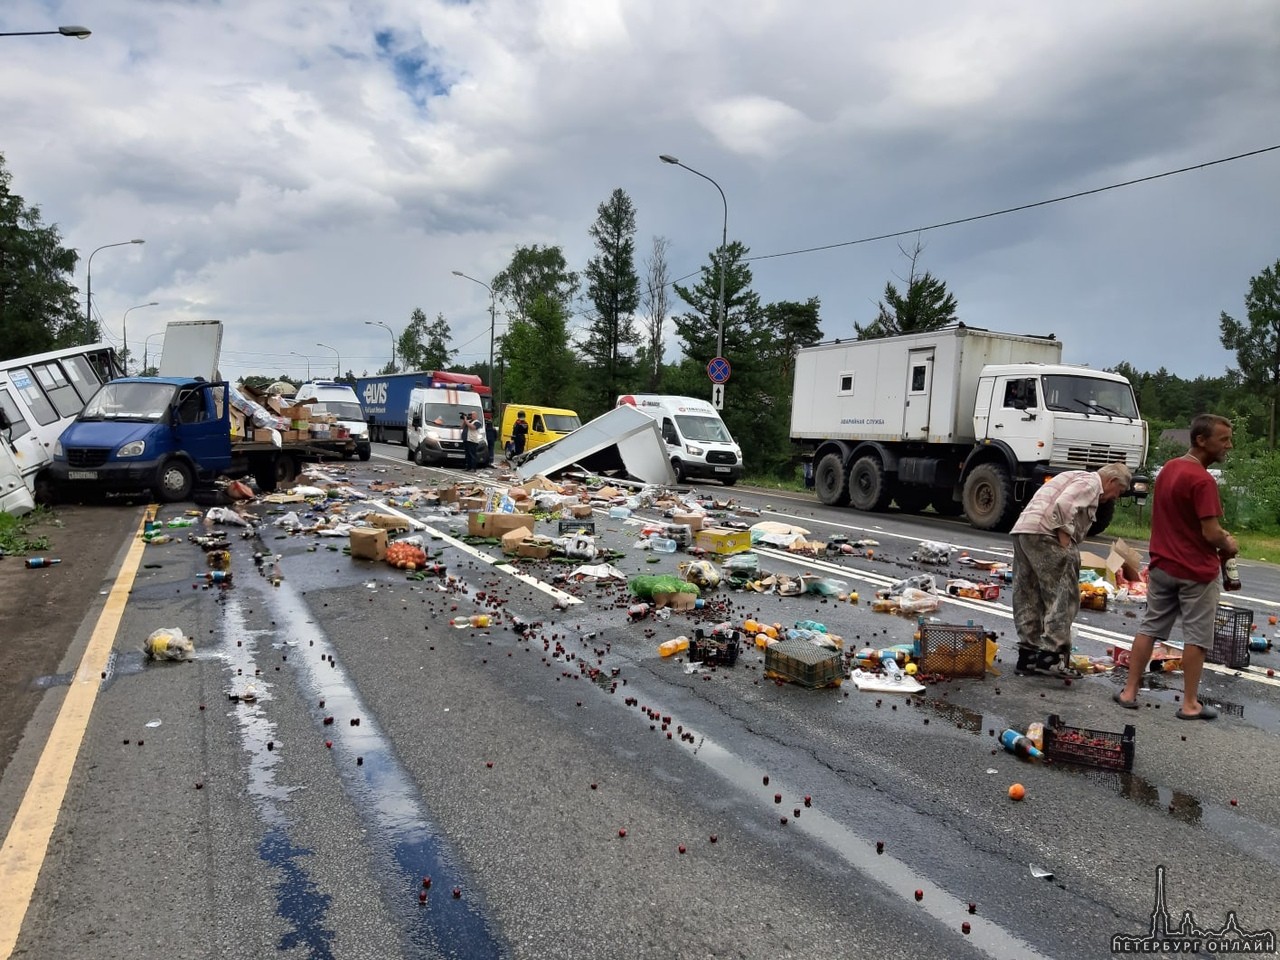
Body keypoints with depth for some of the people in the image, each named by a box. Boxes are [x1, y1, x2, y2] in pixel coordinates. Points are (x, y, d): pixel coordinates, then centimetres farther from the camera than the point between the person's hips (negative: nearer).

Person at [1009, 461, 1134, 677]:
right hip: (1044, 532, -10)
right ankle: (1051, 656, -9)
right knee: (1063, 597, -6)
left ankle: (1028, 656, 15)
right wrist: (1065, 542, -16)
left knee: (1028, 597, 11)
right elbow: (1063, 506, -18)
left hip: (1022, 530, 10)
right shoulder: (1091, 481, -1)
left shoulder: (1079, 479, 30)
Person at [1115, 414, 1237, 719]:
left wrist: (1218, 533, 10)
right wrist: (1228, 545, -2)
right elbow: (1211, 534, -23)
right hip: (1197, 571, -7)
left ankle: (1129, 691, 16)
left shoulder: (1168, 468, 7)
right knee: (1197, 636, 4)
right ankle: (1190, 704, 12)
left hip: (1163, 565, 7)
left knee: (1150, 628, 12)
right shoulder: (1202, 480, -21)